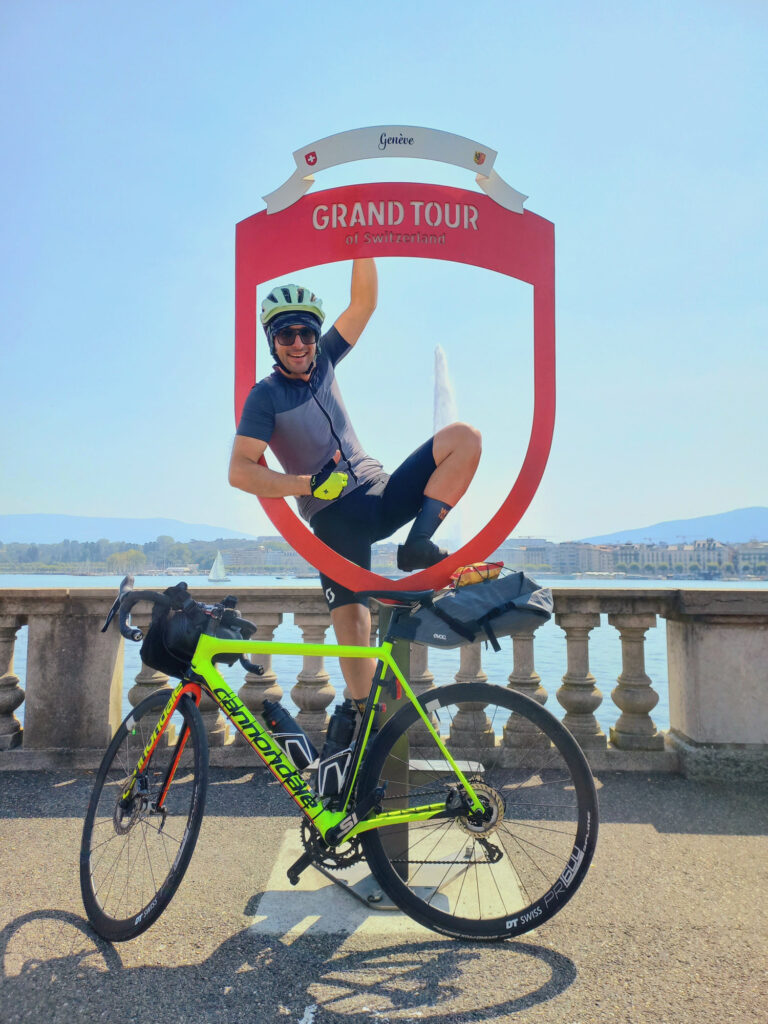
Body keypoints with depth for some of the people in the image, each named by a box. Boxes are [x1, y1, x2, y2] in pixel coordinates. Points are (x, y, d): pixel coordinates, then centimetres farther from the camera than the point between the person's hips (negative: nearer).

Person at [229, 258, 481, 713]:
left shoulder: (323, 361, 11)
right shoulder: (266, 396, -3)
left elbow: (365, 302, 6)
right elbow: (240, 471, -13)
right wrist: (309, 484, -19)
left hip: (382, 493, 5)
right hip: (336, 516, -5)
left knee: (463, 436, -11)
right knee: (350, 621, -13)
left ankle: (418, 546, -16)